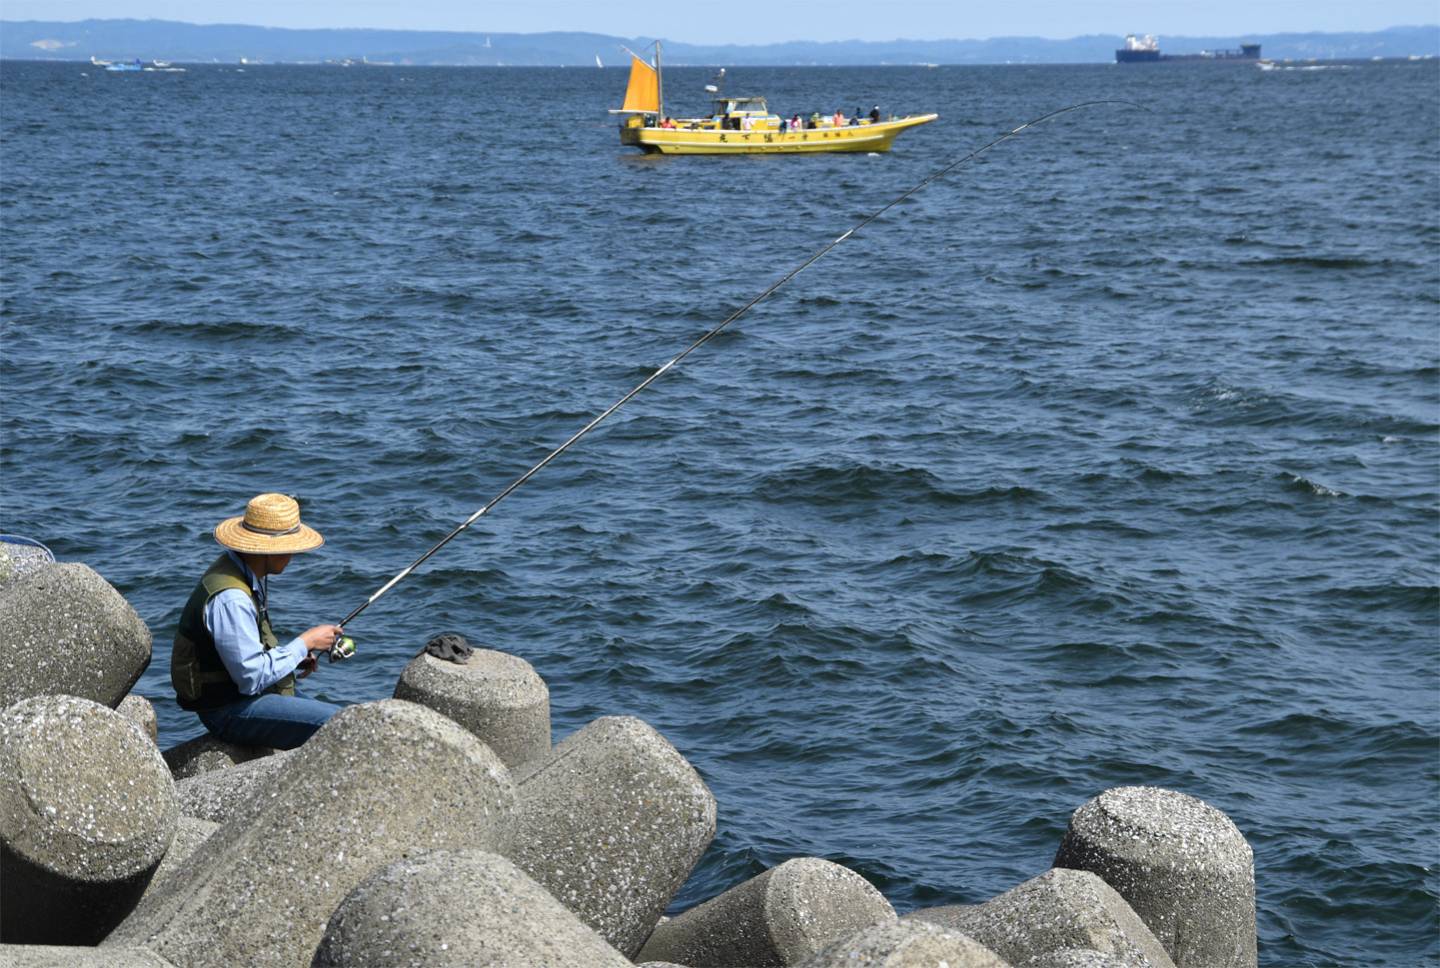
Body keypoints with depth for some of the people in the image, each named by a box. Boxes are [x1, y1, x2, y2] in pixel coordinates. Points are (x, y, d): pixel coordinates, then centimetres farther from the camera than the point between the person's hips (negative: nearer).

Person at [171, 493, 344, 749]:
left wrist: (294, 655, 5)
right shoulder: (230, 598, -26)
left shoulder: (249, 574, 5)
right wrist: (304, 643, -15)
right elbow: (252, 677, -25)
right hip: (229, 710, -10)